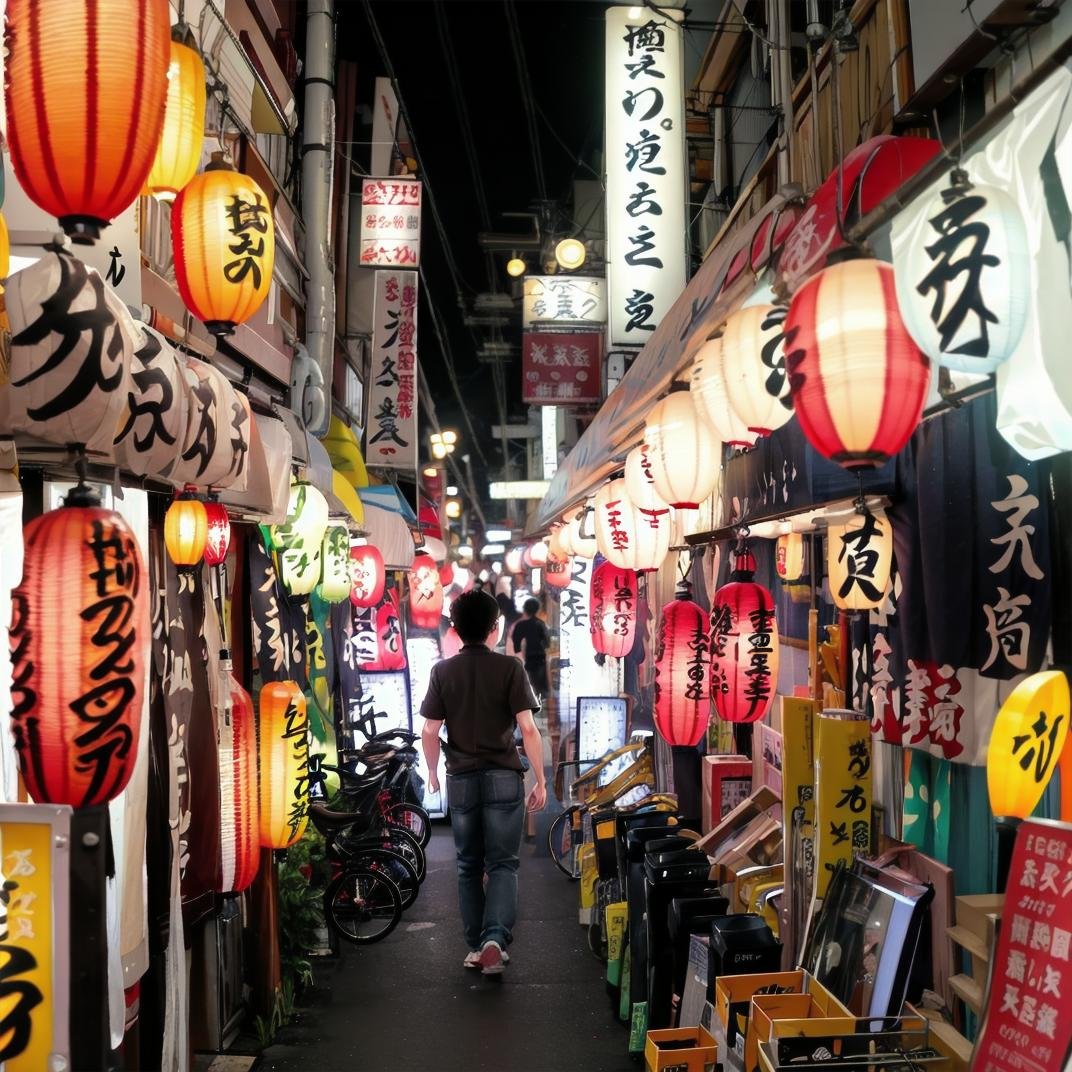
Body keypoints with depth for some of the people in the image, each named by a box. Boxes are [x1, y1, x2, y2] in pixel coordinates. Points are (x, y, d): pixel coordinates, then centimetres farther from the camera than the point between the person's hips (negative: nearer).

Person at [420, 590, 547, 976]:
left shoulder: (443, 671, 0)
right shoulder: (509, 668, -6)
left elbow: (429, 732, 0)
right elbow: (528, 729, -10)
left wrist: (433, 771, 17)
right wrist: (540, 780, -3)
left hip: (461, 779, 2)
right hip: (503, 778, -2)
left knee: (469, 866, 14)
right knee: (503, 863, 4)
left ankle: (475, 946, 18)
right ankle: (495, 937, -14)